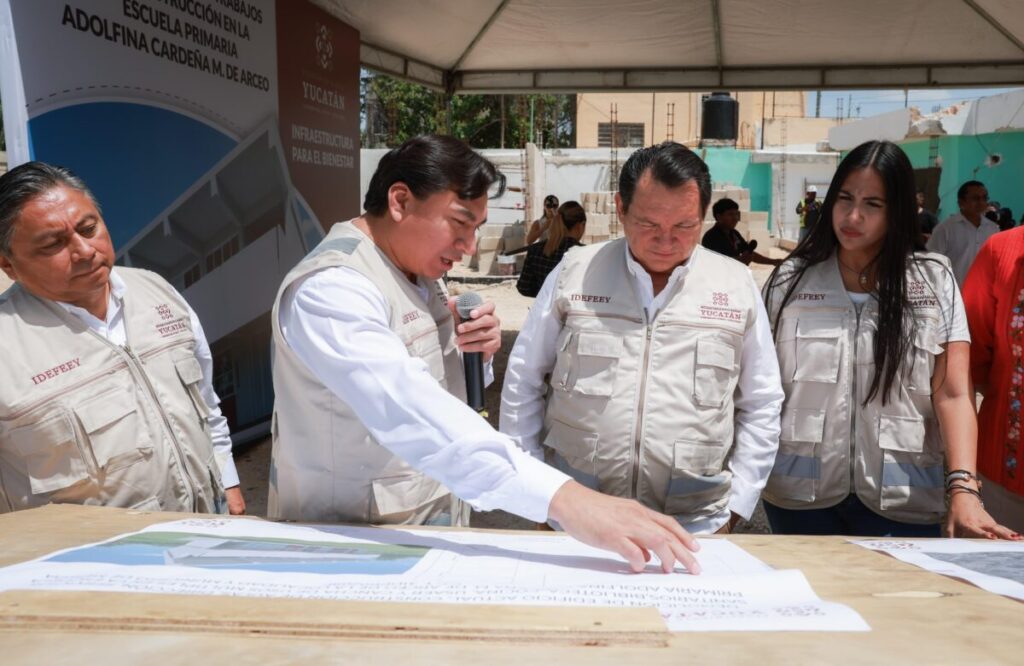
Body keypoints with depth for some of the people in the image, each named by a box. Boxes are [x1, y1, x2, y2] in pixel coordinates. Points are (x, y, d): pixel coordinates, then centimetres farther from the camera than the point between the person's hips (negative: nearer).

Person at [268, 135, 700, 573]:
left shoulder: (422, 275, 5)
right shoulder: (328, 289, -23)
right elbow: (405, 410, -39)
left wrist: (474, 354, -8)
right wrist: (561, 498, -47)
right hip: (344, 542, -7)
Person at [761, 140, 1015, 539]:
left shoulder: (934, 282, 2)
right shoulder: (791, 280, 4)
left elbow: (954, 395, -5)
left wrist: (963, 488, -17)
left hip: (901, 501, 0)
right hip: (800, 493, 1)